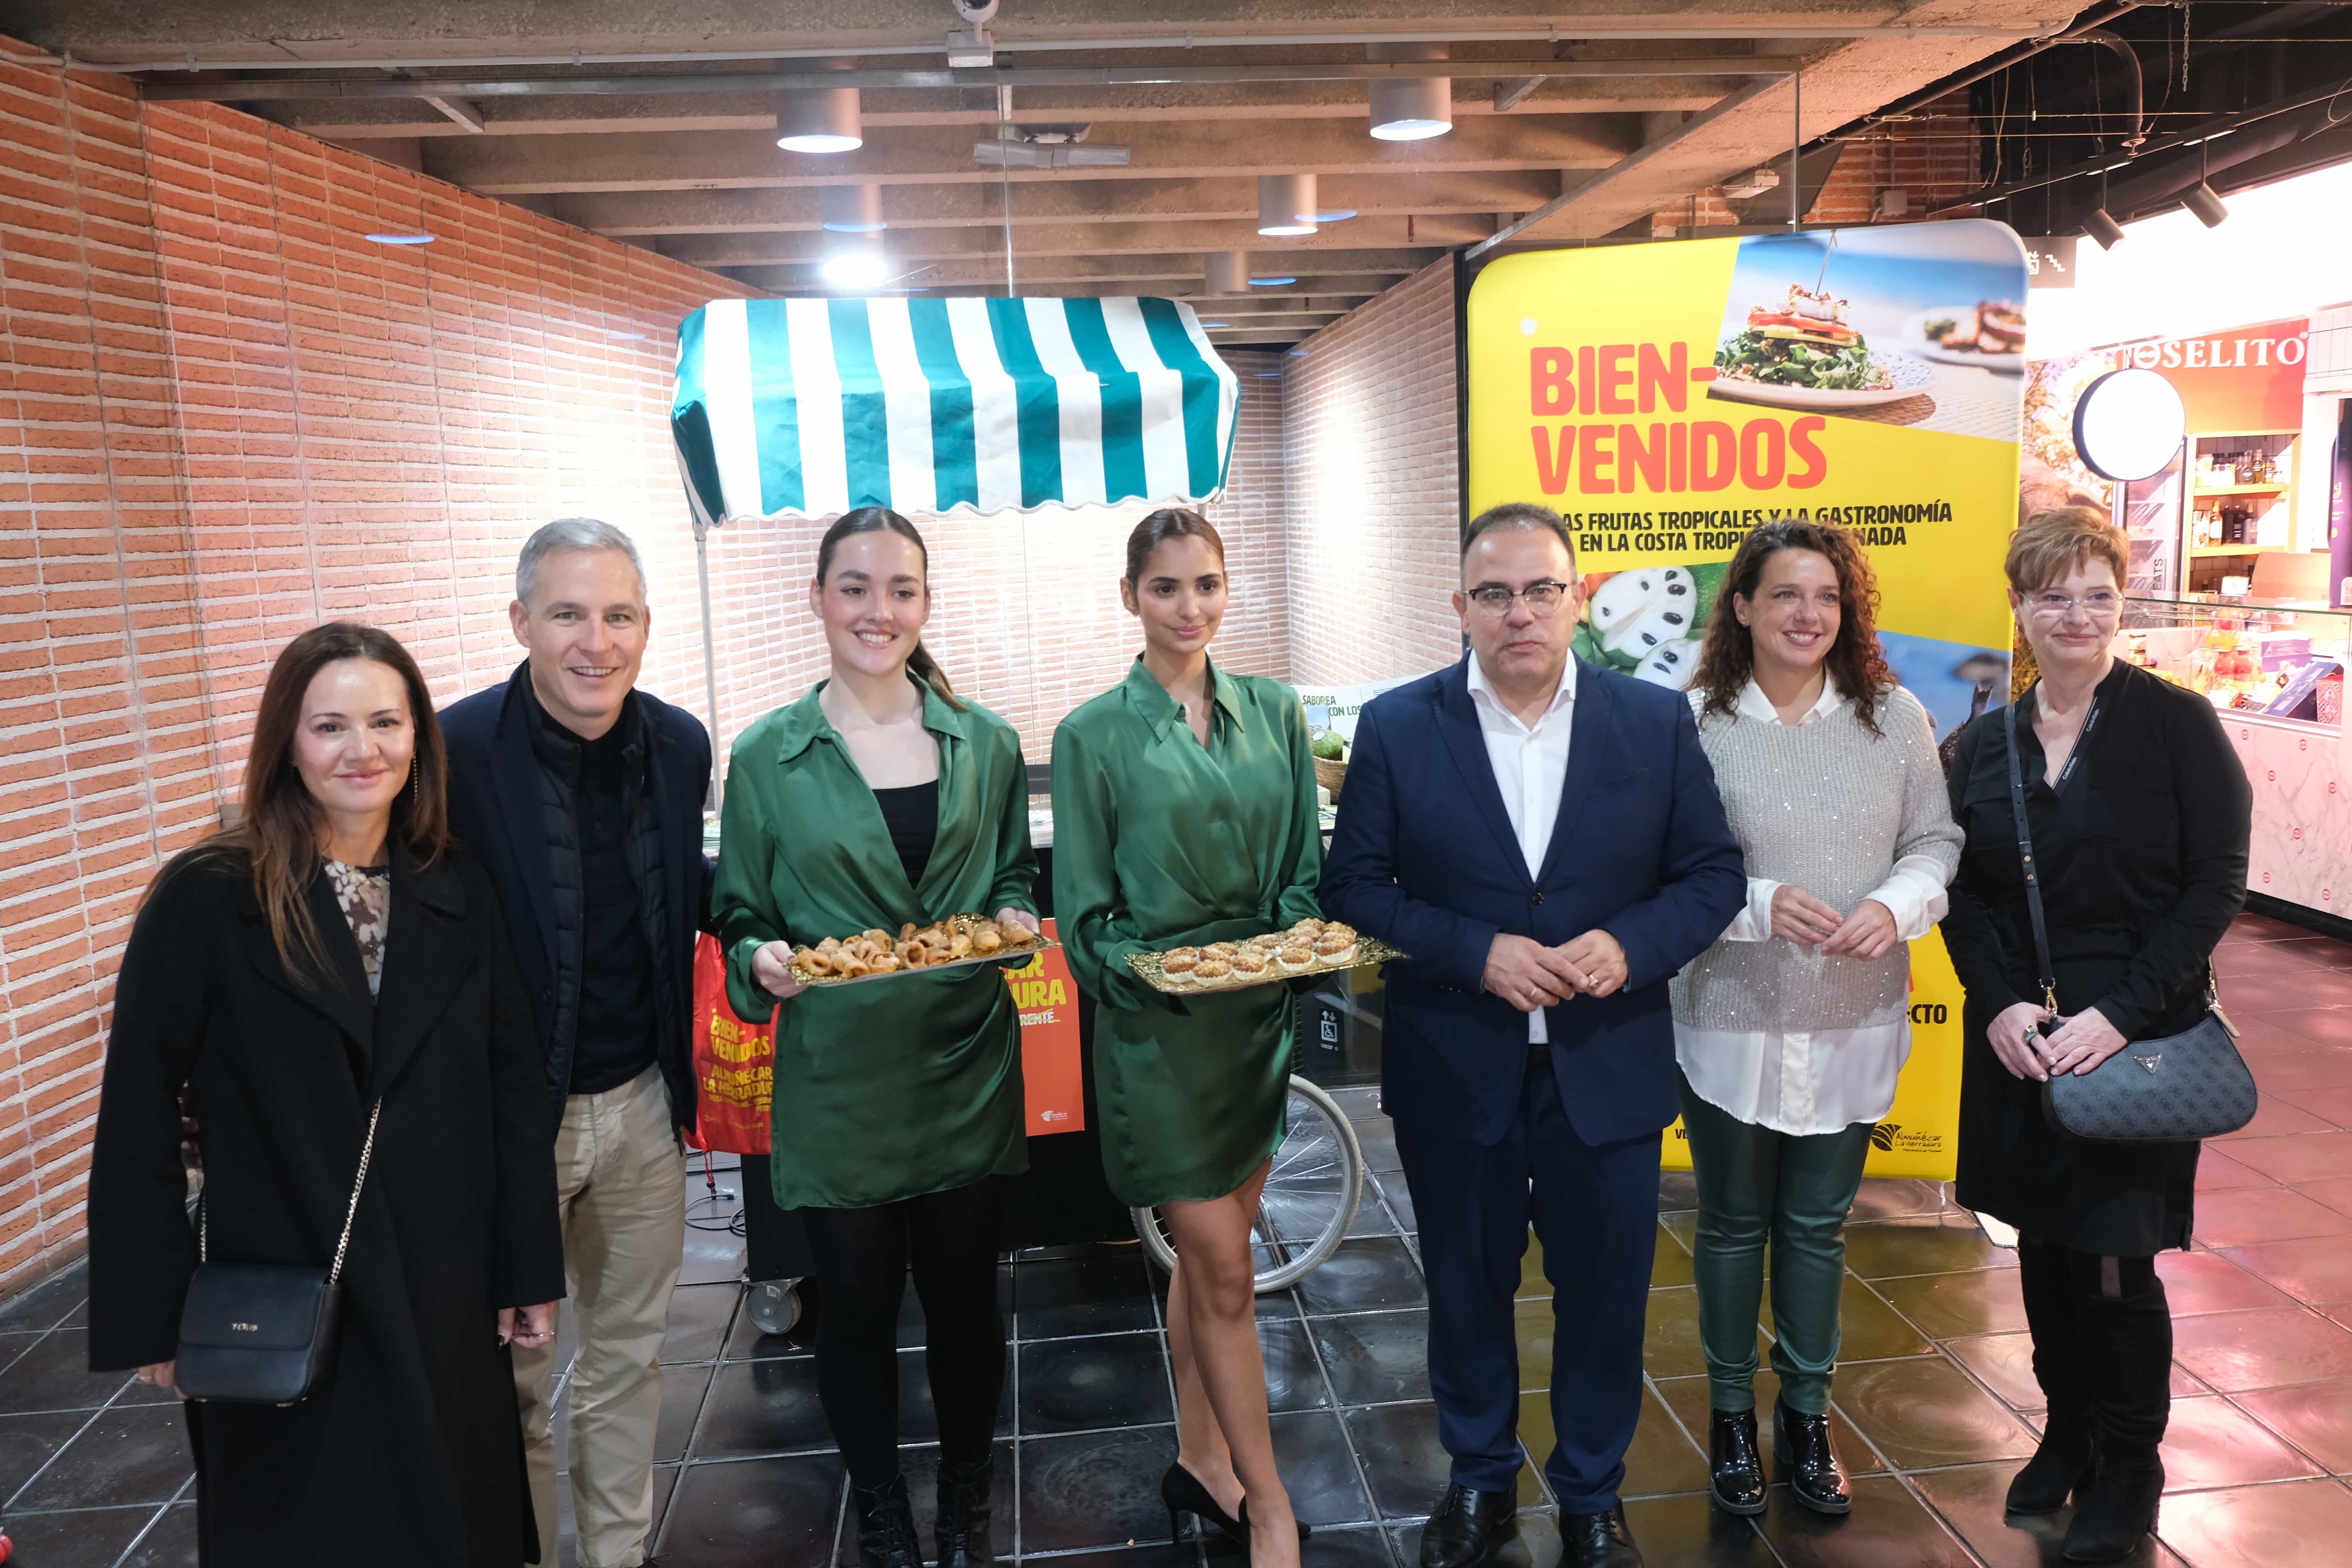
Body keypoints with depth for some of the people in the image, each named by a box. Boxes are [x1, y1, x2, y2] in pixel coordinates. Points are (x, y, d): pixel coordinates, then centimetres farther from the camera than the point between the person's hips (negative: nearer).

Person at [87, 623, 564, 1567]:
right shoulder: (205, 899, -10)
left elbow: (513, 1090, 3)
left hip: (448, 1304, 3)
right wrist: (150, 1316, -6)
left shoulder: (459, 895, 1)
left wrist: (530, 1272, 2)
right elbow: (138, 1119, -7)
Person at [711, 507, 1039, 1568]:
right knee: (857, 1308, 13)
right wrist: (765, 963, -19)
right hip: (838, 1080, -1)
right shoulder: (767, 757, -3)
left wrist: (1015, 919, -9)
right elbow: (740, 916, 2)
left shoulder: (985, 743, 2)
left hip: (968, 1072, 2)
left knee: (964, 1298, 15)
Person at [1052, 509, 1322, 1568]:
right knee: (1224, 1274, 2)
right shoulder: (1094, 735, -6)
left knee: (1211, 1254, 17)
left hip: (1259, 1015, 4)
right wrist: (1147, 970, -20)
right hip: (1159, 1030, -4)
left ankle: (1202, 1460, 33)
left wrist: (1291, 943, -10)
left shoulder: (1273, 714, 5)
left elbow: (1303, 869, 8)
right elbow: (1086, 914, -5)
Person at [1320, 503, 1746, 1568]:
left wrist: (1630, 945, -17)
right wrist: (1478, 952, -18)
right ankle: (1479, 1481, 41)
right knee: (1467, 1289, 17)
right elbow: (1354, 886, -5)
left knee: (1605, 1293, 14)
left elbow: (1713, 874, 2)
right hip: (1454, 1072, 0)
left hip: (1608, 1070, 1)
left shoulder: (1657, 721, -2)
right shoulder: (1397, 727, -4)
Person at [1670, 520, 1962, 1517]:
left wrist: (1895, 905, -14)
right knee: (1733, 1225, 14)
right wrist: (1758, 904, -21)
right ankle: (1731, 1415, 33)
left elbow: (1937, 841, 5)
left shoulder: (1896, 717, 0)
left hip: (1853, 1024, 2)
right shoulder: (1694, 722, -9)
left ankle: (1806, 1417, 34)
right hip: (1731, 1021, -2)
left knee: (1817, 1228, 15)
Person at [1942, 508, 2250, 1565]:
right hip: (2016, 1038, 4)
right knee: (2043, 1248, 13)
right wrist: (2001, 1004, -10)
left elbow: (2215, 885, -8)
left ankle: (2129, 1468, 23)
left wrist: (2120, 1013, -16)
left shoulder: (2177, 725, -6)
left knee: (2114, 1262, 0)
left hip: (2137, 1040, -3)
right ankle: (2067, 1433, 34)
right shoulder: (1985, 744, 5)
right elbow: (1962, 892, 6)